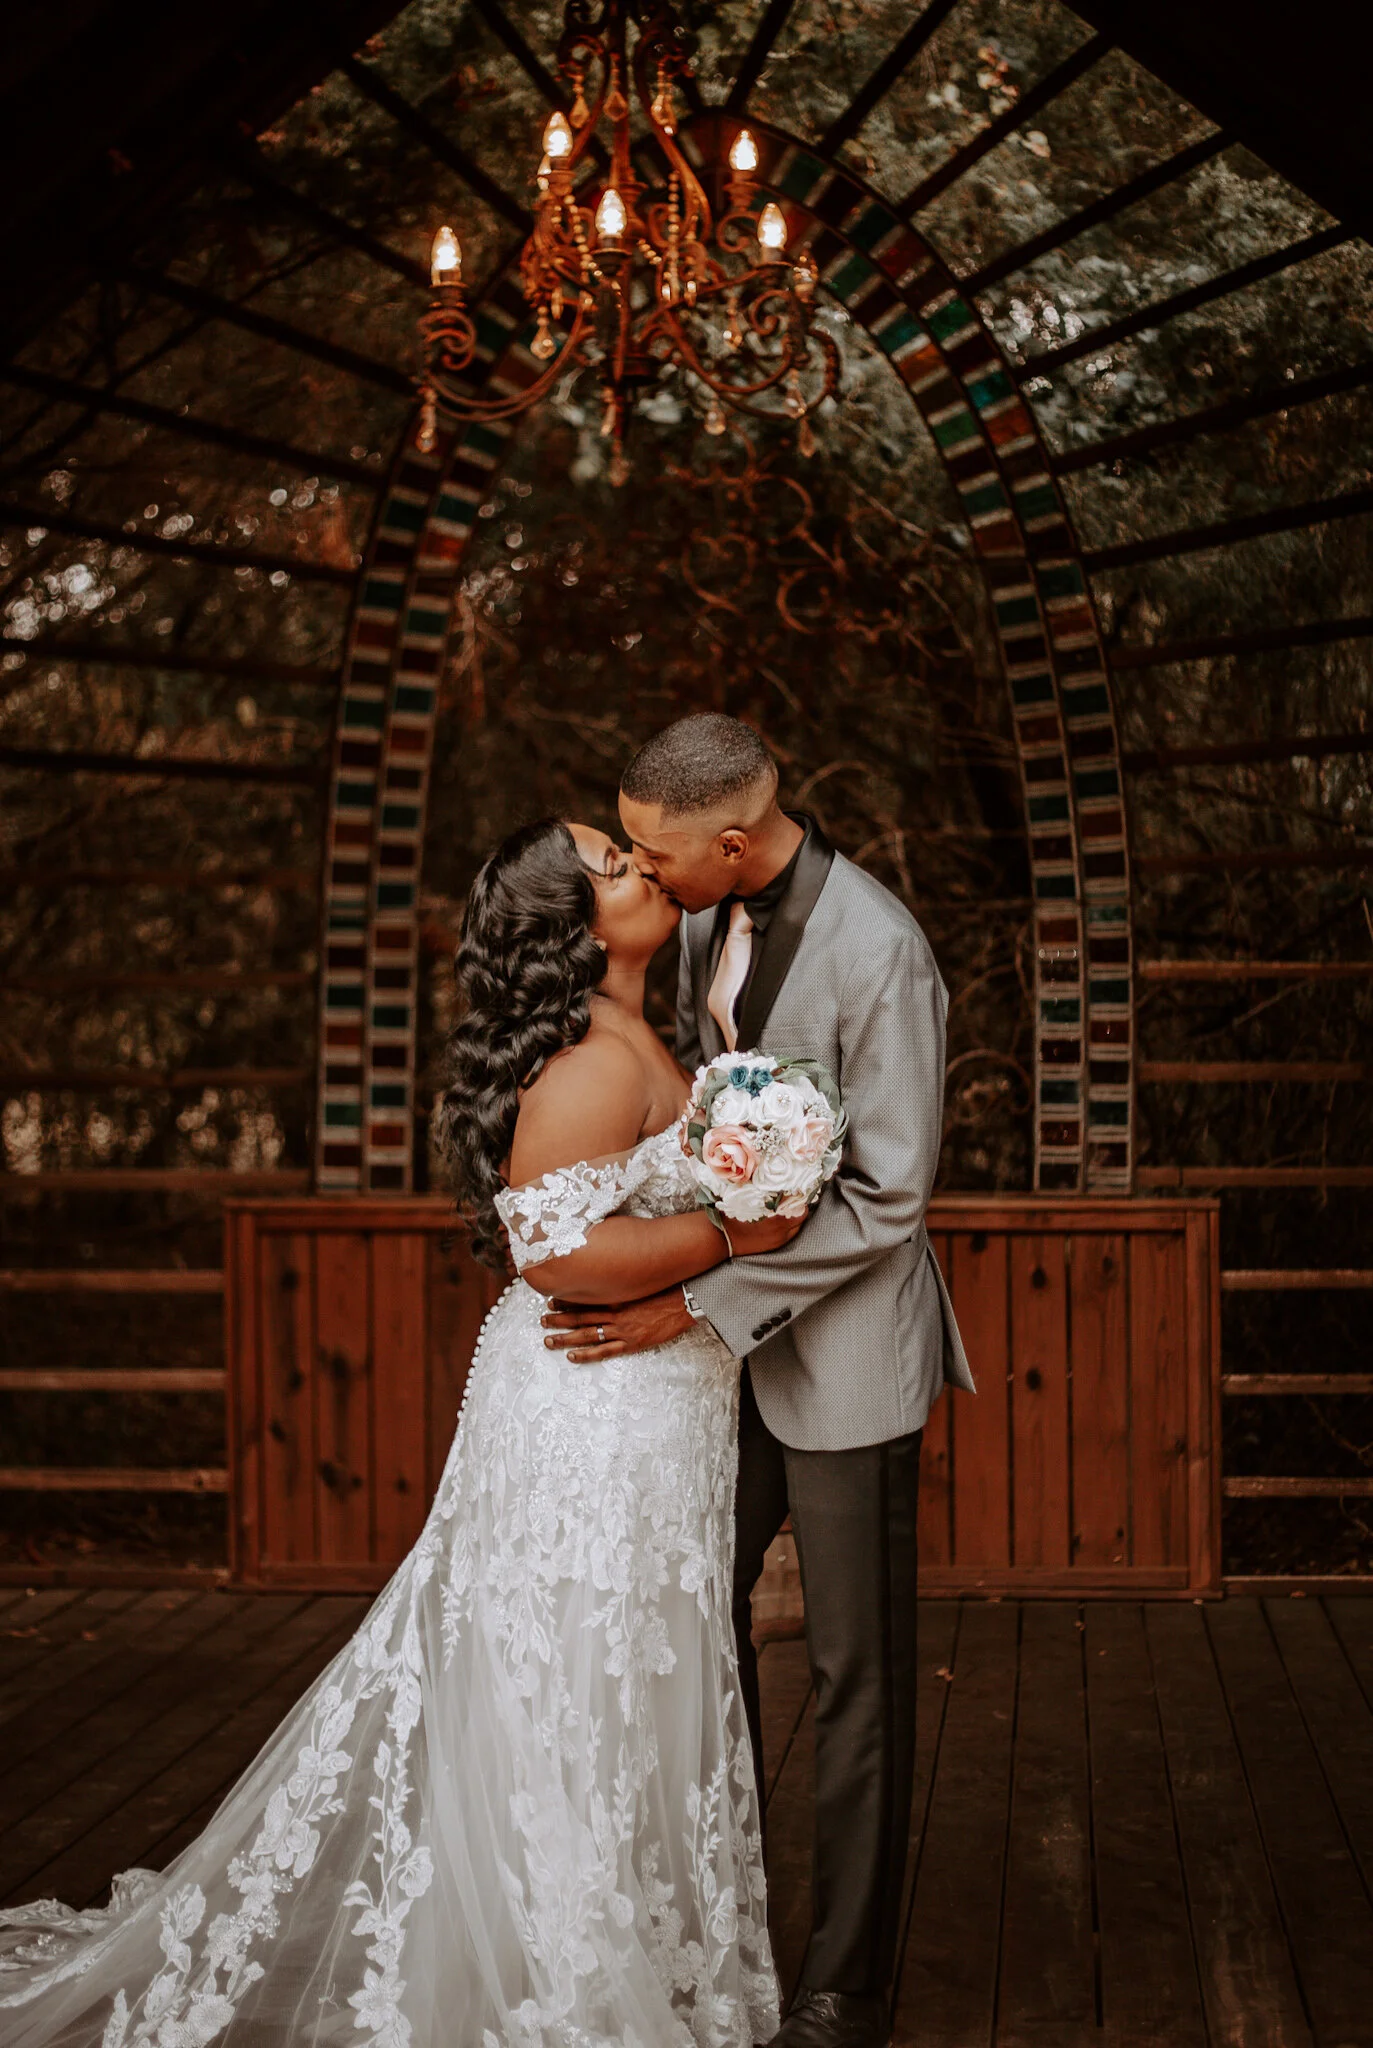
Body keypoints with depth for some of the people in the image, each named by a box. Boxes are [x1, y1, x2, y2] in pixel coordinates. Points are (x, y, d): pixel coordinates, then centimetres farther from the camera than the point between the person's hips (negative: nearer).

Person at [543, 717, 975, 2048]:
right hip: (732, 1335, 7)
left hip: (843, 1341, -7)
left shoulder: (879, 954, -23)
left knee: (856, 1673, 4)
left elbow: (886, 1201, -21)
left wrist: (701, 1303, -21)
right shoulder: (706, 916, 0)